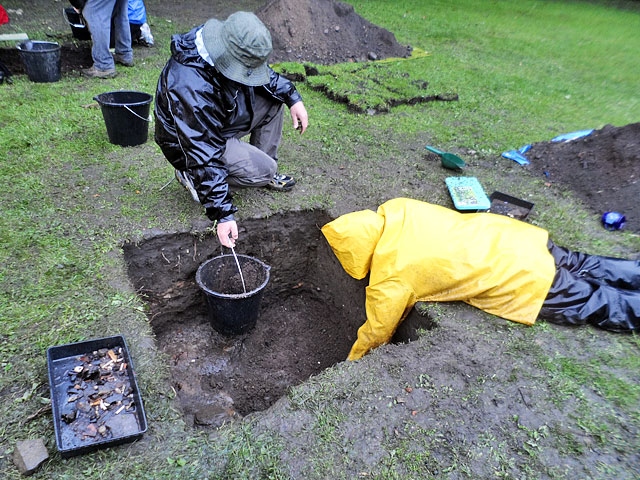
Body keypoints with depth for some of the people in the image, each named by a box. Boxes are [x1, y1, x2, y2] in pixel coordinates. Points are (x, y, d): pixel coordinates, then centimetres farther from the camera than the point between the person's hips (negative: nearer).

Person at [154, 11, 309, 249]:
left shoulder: (226, 48, -15)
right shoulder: (190, 88, -38)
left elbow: (264, 73, 5)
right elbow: (204, 155, -37)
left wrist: (292, 97, -7)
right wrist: (223, 214, -36)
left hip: (222, 119, 8)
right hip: (188, 143, -8)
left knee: (273, 97, -2)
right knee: (264, 170, -21)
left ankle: (266, 172, 8)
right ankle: (192, 177, -3)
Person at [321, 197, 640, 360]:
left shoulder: (391, 278, -23)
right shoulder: (396, 209, -5)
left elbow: (376, 333, -7)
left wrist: (353, 360, 11)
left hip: (526, 279, -6)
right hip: (520, 238, 6)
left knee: (595, 305, 13)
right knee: (582, 268, 26)